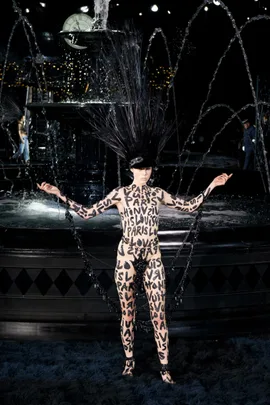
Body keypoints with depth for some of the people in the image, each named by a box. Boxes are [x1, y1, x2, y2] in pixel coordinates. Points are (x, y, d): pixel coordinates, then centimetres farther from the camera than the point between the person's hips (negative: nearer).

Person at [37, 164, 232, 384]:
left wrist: (212, 186, 9)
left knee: (158, 313, 1)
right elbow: (87, 213, 1)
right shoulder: (120, 193, 1)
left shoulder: (157, 193, 9)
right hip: (127, 258, -1)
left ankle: (165, 366, 9)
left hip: (153, 259, 2)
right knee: (127, 312, 8)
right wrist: (59, 193, -6)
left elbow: (190, 206, 13)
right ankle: (129, 360, 27)